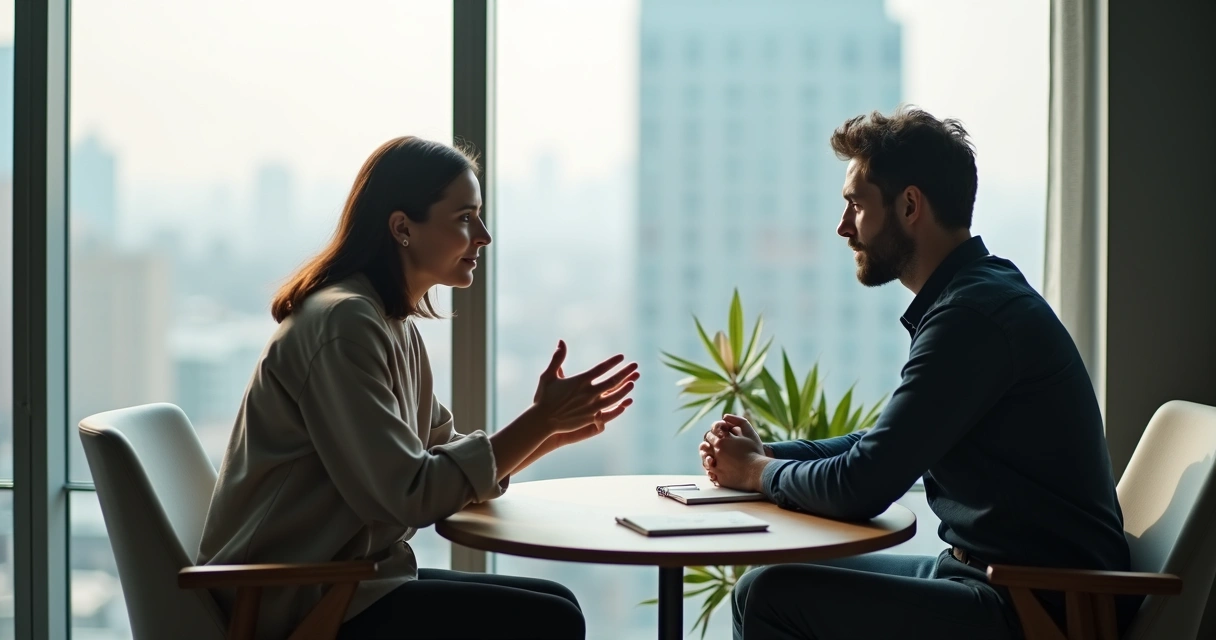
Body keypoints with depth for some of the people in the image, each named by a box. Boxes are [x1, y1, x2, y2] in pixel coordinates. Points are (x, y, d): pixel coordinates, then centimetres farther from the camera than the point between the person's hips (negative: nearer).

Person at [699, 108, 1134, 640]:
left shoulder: (972, 315, -20)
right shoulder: (975, 294, 13)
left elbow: (862, 488, -21)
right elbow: (888, 446, 22)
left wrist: (757, 471, -2)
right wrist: (765, 453, 8)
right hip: (996, 573, 10)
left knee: (769, 596, -18)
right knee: (791, 579, 14)